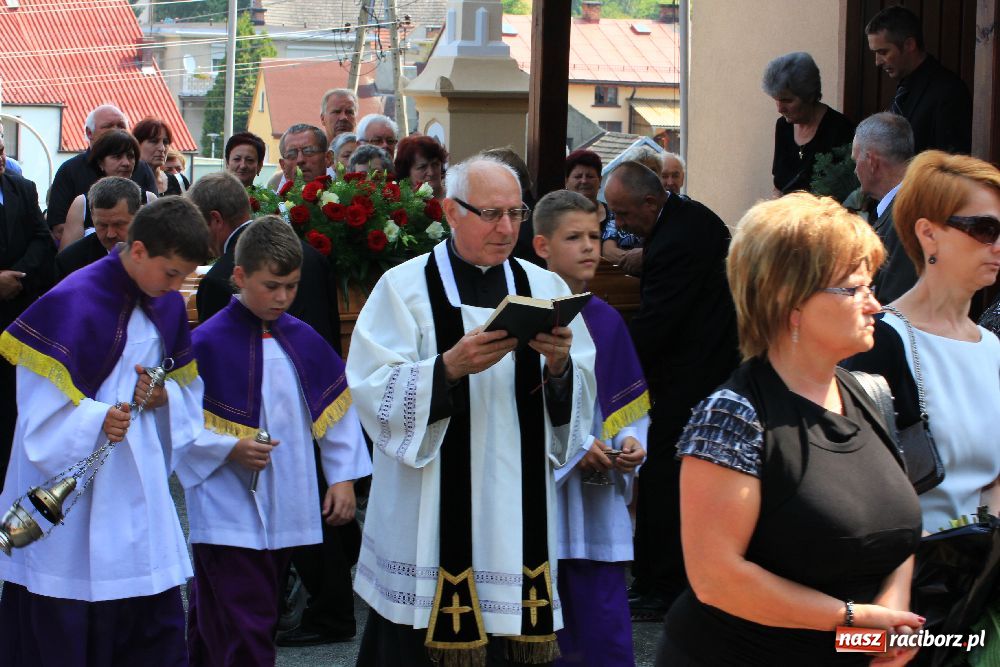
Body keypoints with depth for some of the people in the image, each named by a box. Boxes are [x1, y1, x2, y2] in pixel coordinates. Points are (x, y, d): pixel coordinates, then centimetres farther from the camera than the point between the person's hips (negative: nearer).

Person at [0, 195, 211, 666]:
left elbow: (188, 389, 15)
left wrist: (163, 396, -7)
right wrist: (97, 419, -34)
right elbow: (42, 406, -17)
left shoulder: (168, 306, 8)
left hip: (141, 494, 6)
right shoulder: (72, 304, -15)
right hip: (71, 499, -6)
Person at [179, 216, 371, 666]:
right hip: (227, 516, -5)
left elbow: (336, 408, 13)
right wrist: (229, 448, -18)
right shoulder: (207, 343, -9)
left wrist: (343, 478, 8)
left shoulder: (302, 339, 6)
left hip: (286, 516, 5)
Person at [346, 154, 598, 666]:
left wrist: (559, 366, -15)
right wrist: (450, 367, -23)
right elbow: (374, 394, -11)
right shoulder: (404, 287, 0)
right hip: (431, 521, -3)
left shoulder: (545, 288, 10)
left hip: (519, 514, 3)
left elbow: (581, 398, 5)